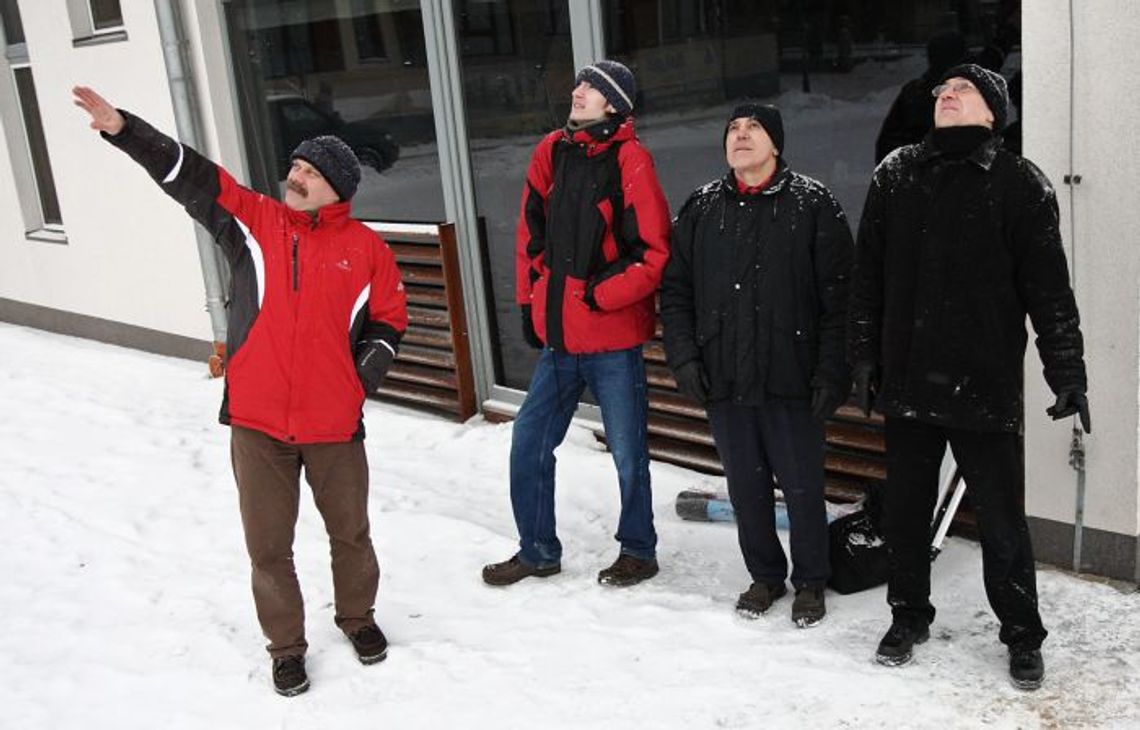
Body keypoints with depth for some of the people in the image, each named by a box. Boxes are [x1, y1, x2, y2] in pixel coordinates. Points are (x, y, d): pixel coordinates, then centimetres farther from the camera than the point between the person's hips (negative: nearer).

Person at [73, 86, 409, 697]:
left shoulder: (366, 248, 0)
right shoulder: (254, 220, 1)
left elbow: (390, 320, 9)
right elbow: (185, 175, -6)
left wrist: (362, 377, -1)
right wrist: (122, 129, -16)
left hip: (334, 423, 0)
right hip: (257, 423, 1)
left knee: (350, 532, 16)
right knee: (268, 545, 9)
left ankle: (357, 616, 42)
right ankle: (286, 644, 29)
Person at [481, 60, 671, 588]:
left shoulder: (630, 160, -10)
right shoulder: (552, 152, 8)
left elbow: (654, 251, -13)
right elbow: (531, 233, 14)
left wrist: (601, 296, -14)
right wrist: (530, 301, 11)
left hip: (612, 335, -6)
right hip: (557, 333, 6)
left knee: (628, 452, 6)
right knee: (529, 443, 11)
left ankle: (638, 550, 27)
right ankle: (537, 550, 27)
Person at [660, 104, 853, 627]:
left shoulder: (813, 205, -3)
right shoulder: (701, 208, 8)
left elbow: (838, 297, -7)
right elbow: (675, 289, 10)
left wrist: (832, 371, -13)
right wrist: (684, 356, -1)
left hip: (791, 382, -3)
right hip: (723, 382, 4)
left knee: (802, 488, 7)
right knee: (746, 487, 14)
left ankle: (810, 583, 27)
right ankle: (765, 575, 33)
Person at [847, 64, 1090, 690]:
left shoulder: (1018, 183, 0)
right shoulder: (895, 175, 9)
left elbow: (1048, 286, -2)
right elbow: (867, 274, 10)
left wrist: (1067, 371, -4)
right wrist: (863, 355, 7)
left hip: (984, 382, -3)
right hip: (907, 379, 3)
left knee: (1001, 518, 4)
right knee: (905, 510, 13)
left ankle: (1022, 634, 23)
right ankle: (909, 617, 31)